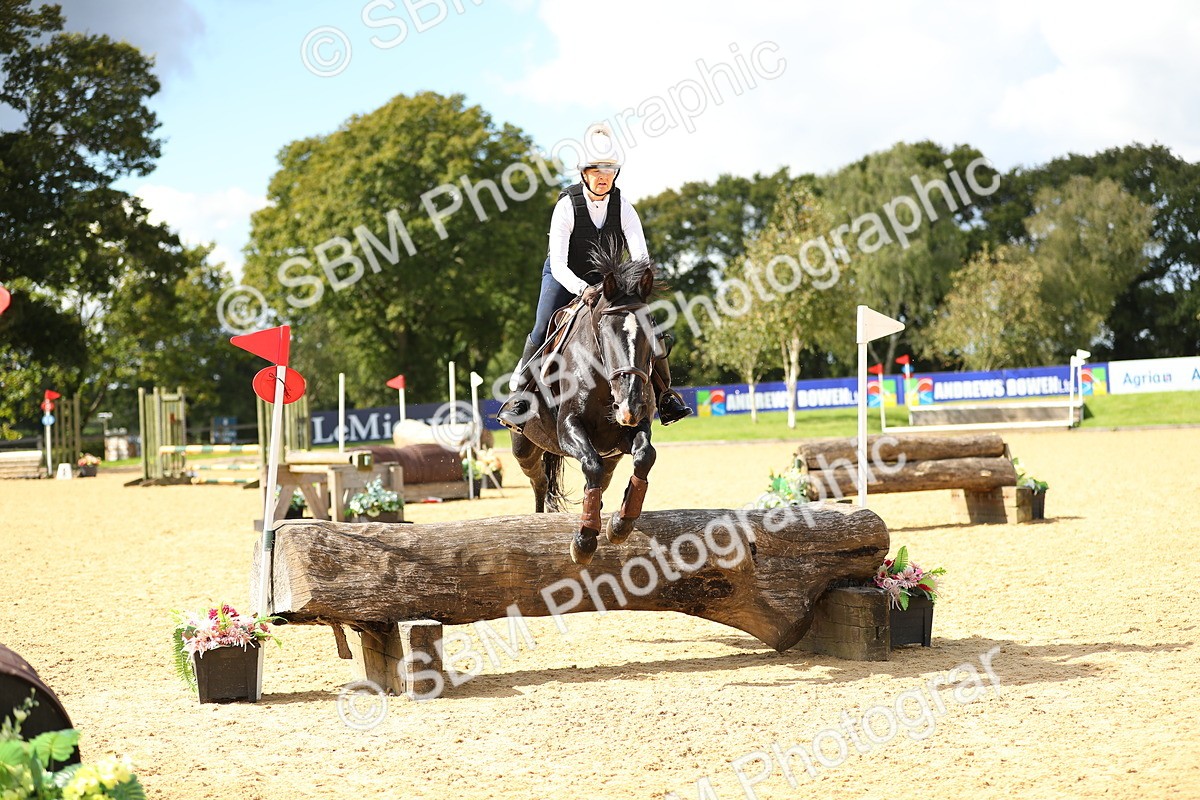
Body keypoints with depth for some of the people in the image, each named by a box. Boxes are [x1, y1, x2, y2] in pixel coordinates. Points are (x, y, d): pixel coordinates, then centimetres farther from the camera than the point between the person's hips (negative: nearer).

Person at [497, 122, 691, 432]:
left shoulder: (622, 206, -15)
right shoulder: (567, 205, -23)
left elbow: (640, 256, -22)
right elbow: (558, 265, -29)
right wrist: (583, 289, -46)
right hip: (566, 278, -2)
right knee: (543, 333, -22)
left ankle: (664, 395, 6)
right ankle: (519, 393, -3)